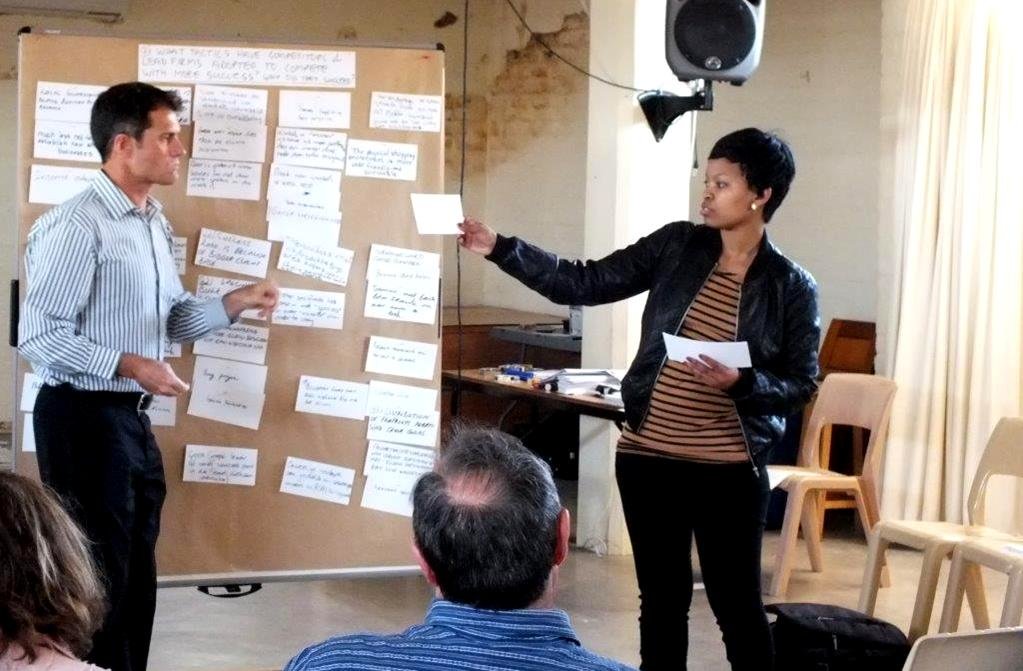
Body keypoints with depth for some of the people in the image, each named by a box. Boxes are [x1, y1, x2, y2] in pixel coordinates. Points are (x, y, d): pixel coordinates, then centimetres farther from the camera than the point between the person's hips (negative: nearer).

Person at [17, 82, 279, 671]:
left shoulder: (156, 224, 12)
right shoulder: (78, 226, -18)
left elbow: (172, 320, 19)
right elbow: (39, 336, -21)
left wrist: (234, 304, 3)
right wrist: (128, 364, -24)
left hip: (133, 418, 9)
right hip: (84, 417, -9)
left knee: (136, 573, 15)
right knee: (97, 575, 0)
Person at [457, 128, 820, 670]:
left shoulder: (792, 288, -5)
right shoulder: (677, 246, 3)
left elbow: (801, 385, -4)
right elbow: (585, 284, 2)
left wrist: (739, 382, -22)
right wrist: (499, 249, -6)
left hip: (729, 471, -3)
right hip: (647, 458, 3)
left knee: (737, 607, 4)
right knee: (661, 601, 12)